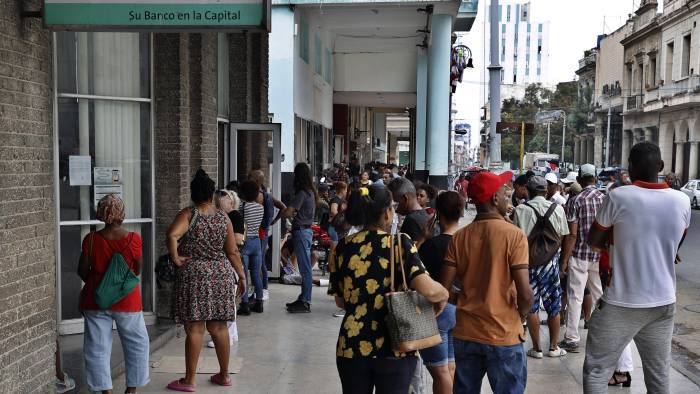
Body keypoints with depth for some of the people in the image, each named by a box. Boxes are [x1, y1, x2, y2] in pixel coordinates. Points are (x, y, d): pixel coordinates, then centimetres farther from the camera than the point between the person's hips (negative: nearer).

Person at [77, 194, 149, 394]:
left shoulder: (91, 239, -10)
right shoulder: (134, 239, -12)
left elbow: (82, 271, -2)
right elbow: (138, 270, 0)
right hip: (127, 300, 0)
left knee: (97, 347, 10)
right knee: (137, 344, 17)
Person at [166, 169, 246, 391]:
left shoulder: (188, 214, -7)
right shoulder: (223, 218, 5)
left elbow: (171, 234, -26)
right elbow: (232, 252, 6)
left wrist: (175, 257, -13)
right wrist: (241, 276, 14)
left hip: (194, 274, -4)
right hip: (221, 274, 4)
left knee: (194, 328, 0)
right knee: (218, 327, 13)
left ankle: (190, 380, 7)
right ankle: (224, 375, 23)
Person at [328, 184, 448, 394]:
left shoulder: (342, 247, 1)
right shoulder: (399, 243, -10)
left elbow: (340, 301, 8)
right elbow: (427, 290, -21)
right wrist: (443, 294, -1)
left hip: (351, 346, 3)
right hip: (394, 348, -3)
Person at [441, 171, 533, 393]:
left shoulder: (459, 237, -1)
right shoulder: (514, 235, -13)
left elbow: (443, 289, -3)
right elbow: (525, 294, -17)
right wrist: (520, 317, 3)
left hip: (465, 334, 4)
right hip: (504, 336, -4)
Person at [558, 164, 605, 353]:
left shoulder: (577, 201, -10)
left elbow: (572, 234, -13)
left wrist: (564, 260, -8)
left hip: (579, 256, -4)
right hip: (600, 256, 4)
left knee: (575, 297, 1)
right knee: (601, 295, 15)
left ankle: (572, 339, 4)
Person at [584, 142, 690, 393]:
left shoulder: (619, 197, -13)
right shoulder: (682, 201, -1)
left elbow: (593, 241, 0)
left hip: (621, 303, -5)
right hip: (664, 303, 5)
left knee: (596, 371, 6)